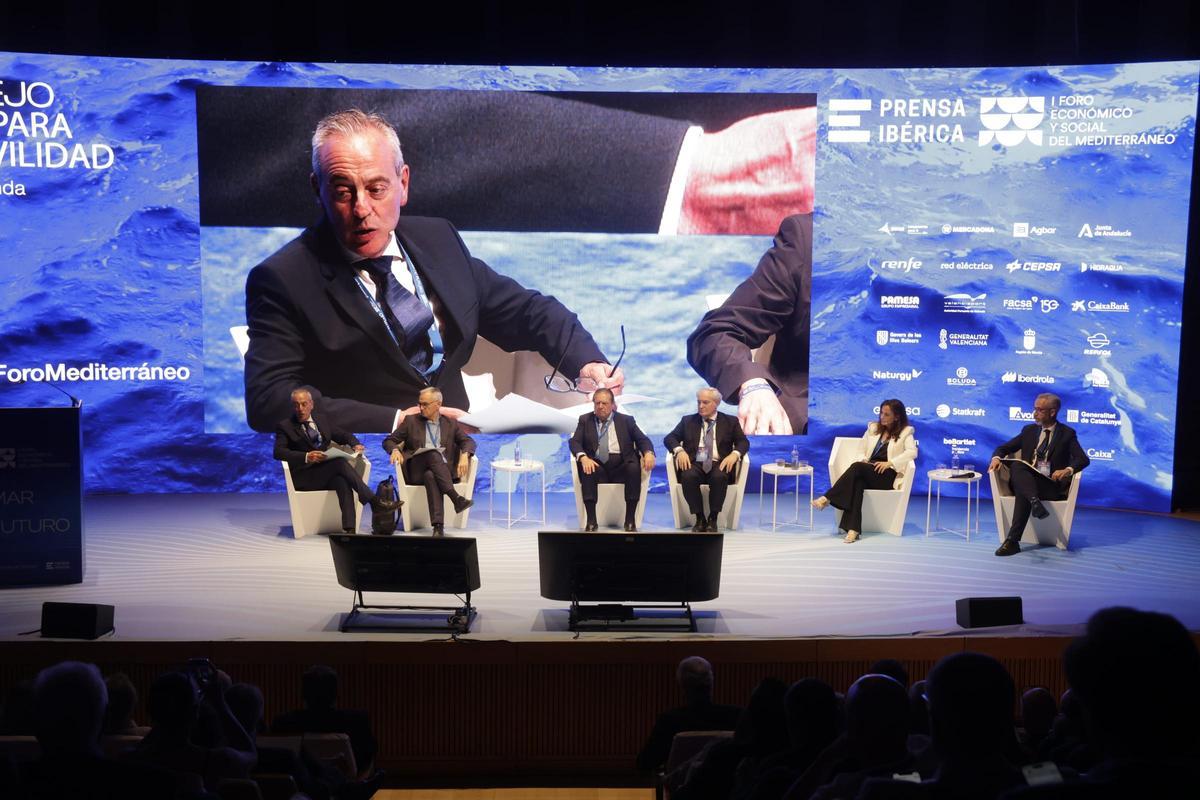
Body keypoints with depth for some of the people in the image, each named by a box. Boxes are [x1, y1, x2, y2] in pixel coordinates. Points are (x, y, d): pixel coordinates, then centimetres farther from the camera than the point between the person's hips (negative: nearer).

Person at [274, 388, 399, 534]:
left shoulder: (323, 422, 21)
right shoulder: (284, 427, 6)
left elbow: (345, 435, 21)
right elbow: (278, 452, -10)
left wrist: (356, 444, -4)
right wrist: (306, 457, -27)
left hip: (328, 474, 4)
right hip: (304, 477, -4)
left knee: (342, 481, -34)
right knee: (340, 462, -30)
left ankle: (349, 528, -47)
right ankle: (374, 502, -33)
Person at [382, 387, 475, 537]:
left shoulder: (451, 424, 17)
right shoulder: (411, 421, 14)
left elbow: (469, 441, 9)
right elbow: (389, 441, 12)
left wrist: (465, 455, -14)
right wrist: (395, 450, -13)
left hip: (443, 470, 1)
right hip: (416, 471, -1)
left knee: (430, 475, -38)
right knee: (433, 453, -35)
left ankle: (438, 526, -51)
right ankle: (456, 499, -43)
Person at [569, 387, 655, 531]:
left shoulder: (626, 420, 13)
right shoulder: (585, 420, 13)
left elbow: (642, 439, 8)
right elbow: (575, 441, 3)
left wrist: (648, 453, -16)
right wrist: (583, 457, -20)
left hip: (621, 466, 0)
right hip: (597, 464, 0)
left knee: (634, 468, -32)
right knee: (586, 469, -34)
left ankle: (630, 520, -25)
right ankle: (591, 520, -29)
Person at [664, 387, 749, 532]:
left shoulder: (730, 421, 15)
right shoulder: (688, 420, 18)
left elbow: (743, 442, 7)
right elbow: (669, 438, 11)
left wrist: (735, 454, -16)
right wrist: (679, 450, -12)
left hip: (719, 464, -1)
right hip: (694, 464, 1)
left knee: (719, 477, -36)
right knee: (688, 476, -34)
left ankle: (713, 519, -19)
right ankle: (699, 518, -18)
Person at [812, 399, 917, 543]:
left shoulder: (905, 432, 9)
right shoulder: (873, 428, 23)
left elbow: (912, 452, -8)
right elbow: (861, 450, 23)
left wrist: (889, 463, -18)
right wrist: (863, 460, -1)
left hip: (888, 476, -3)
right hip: (867, 474, 4)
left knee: (857, 467, -33)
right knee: (857, 482, -35)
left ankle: (827, 498, -35)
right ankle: (853, 529, -47)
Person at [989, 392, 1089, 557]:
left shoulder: (1067, 434, 7)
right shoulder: (1029, 430, 18)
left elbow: (1084, 459, -6)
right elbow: (1004, 448, 16)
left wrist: (1068, 470, -28)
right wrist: (996, 457, -9)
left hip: (1051, 485, -3)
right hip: (1027, 481, 3)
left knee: (1022, 492, -37)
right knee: (1016, 465, -33)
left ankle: (1012, 540, -45)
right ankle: (1035, 501, -54)